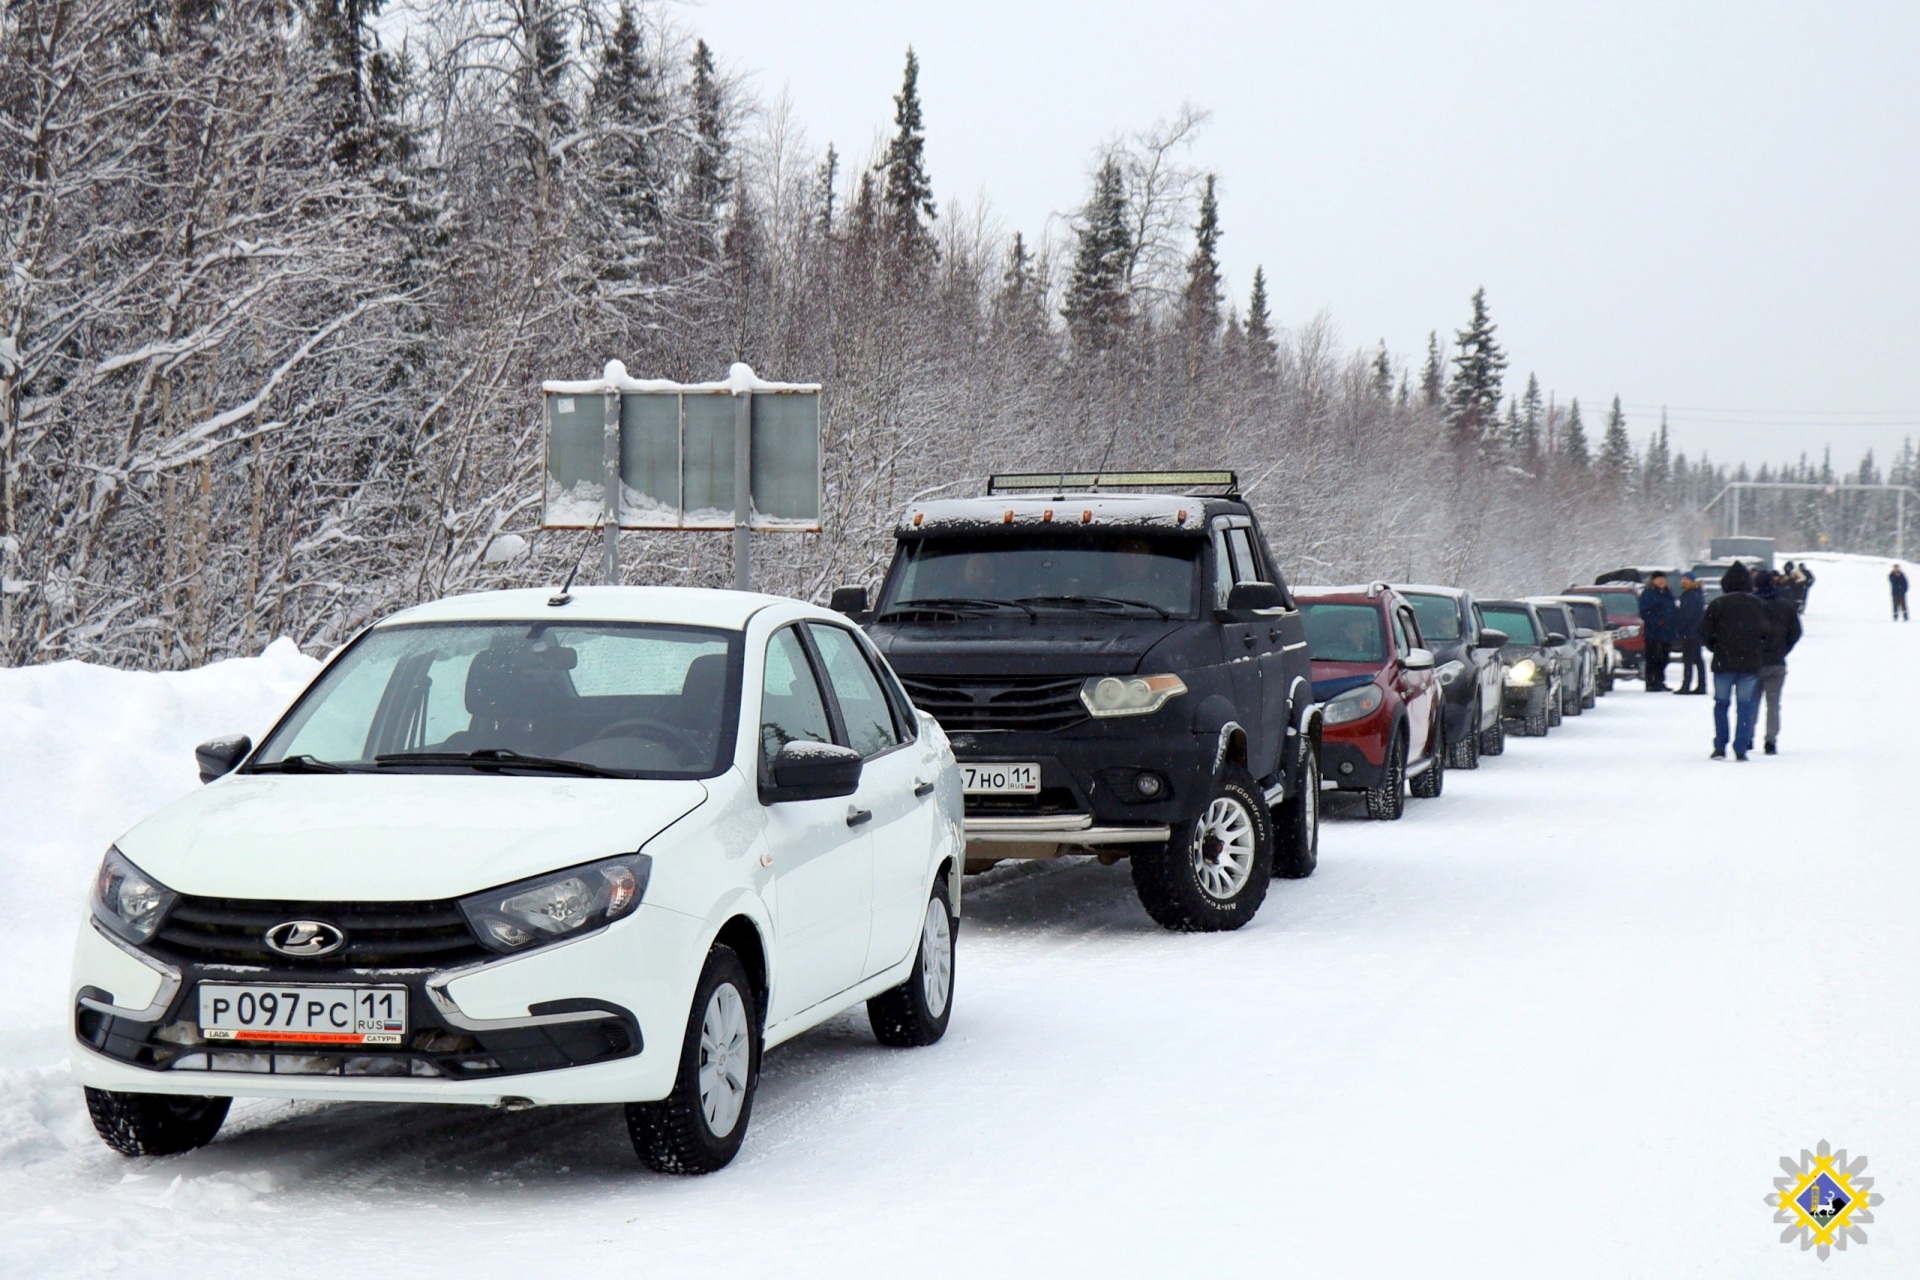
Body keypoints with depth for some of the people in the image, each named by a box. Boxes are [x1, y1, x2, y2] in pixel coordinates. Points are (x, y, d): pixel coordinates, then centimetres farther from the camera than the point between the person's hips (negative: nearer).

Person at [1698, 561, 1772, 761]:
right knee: (1745, 706, 5)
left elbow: (1704, 634, -6)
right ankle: (1741, 750, 0)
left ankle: (1719, 747, 5)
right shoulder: (1758, 605, 1)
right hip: (1750, 663, 1)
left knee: (1721, 704, 11)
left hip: (1723, 663, -1)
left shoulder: (1718, 605, -5)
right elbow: (1767, 632, 4)